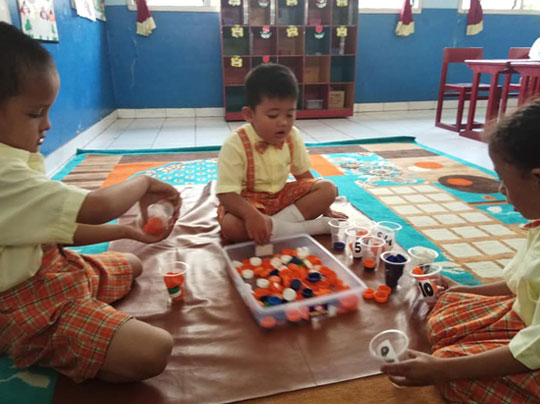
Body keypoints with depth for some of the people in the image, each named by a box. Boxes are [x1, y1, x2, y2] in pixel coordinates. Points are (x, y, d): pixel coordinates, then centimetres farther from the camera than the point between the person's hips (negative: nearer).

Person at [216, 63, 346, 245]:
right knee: (231, 226, -37)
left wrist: (323, 208, 5)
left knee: (328, 189, -11)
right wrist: (252, 215, -47)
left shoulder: (293, 137, -7)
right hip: (248, 201, -5)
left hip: (282, 196, 5)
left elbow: (303, 175, 7)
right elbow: (226, 194, -29)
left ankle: (275, 224, -24)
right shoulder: (235, 144, -24)